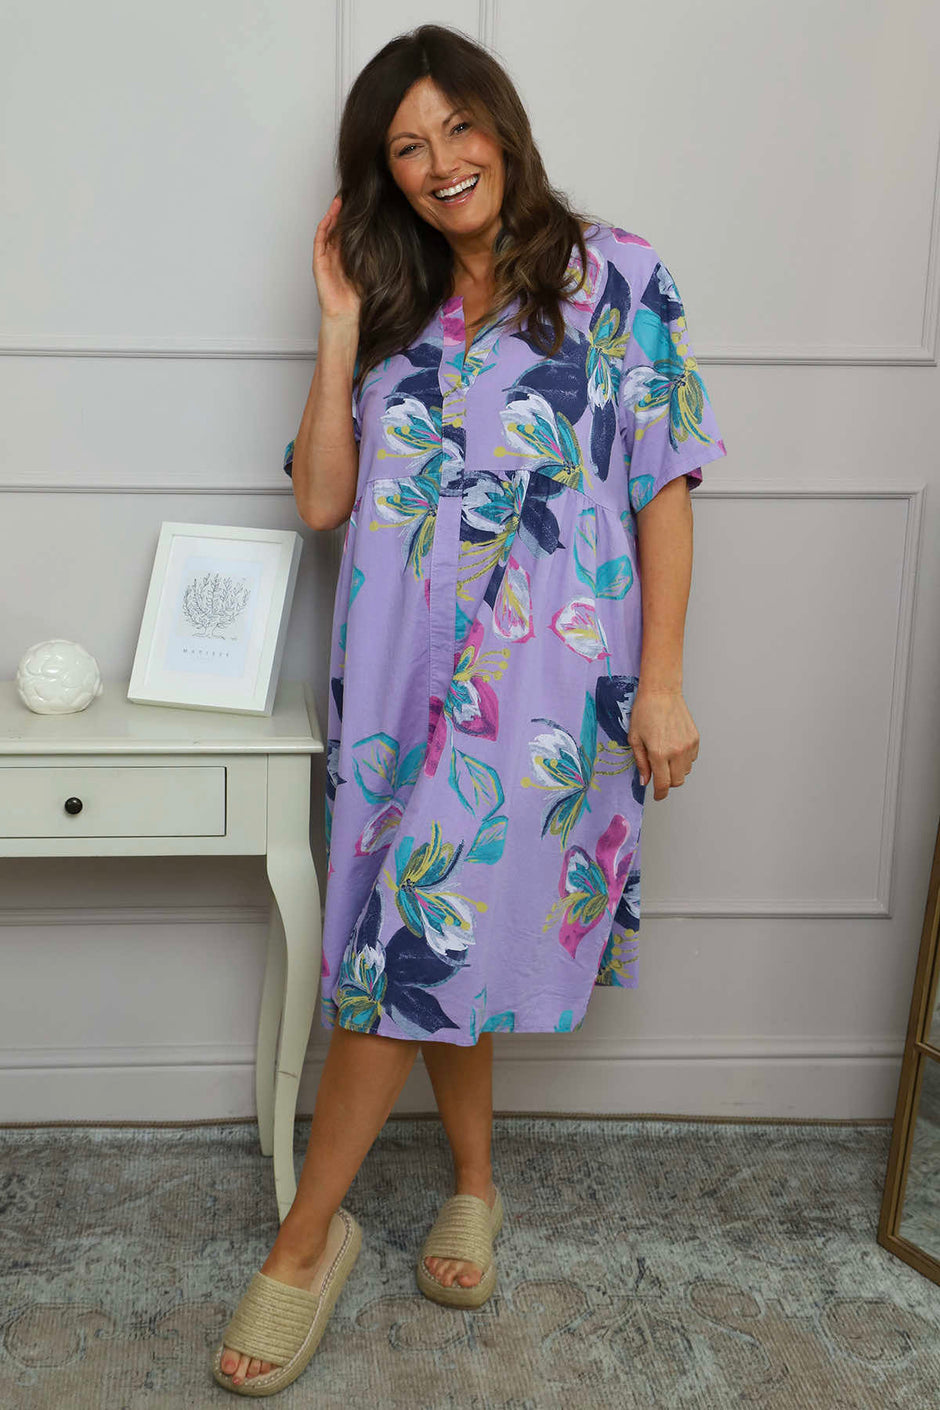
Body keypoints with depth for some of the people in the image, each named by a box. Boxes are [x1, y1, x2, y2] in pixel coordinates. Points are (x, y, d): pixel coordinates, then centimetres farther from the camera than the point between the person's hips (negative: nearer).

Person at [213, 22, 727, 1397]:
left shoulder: (616, 277, 1)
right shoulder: (398, 314, 12)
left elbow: (665, 487, -2)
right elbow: (322, 499, 3)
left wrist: (662, 681, -8)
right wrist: (341, 323, -1)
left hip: (546, 675, -4)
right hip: (405, 672, 5)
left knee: (420, 935, -7)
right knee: (447, 929, 10)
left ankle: (309, 1234, 6)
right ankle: (475, 1183, 30)